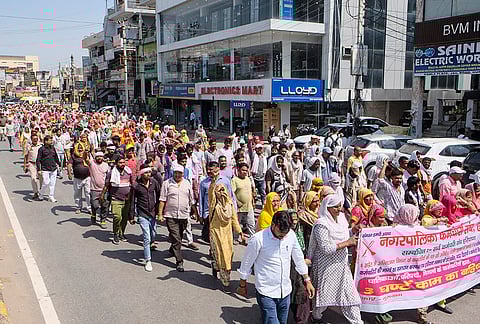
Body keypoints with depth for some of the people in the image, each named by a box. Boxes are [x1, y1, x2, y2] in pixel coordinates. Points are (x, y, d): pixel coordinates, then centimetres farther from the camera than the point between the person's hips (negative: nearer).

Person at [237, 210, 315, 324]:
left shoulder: (291, 234, -4)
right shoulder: (258, 239, -19)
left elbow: (299, 258, 11)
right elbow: (246, 264, -5)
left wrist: (307, 280, 14)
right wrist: (242, 286, 5)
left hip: (285, 291, 5)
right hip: (266, 293, -5)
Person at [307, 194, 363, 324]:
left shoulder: (341, 218, 3)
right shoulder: (321, 224, -20)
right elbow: (326, 248, -26)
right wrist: (347, 243, -22)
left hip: (341, 264, 6)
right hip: (326, 266, -6)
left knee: (350, 293, 5)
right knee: (324, 294, 10)